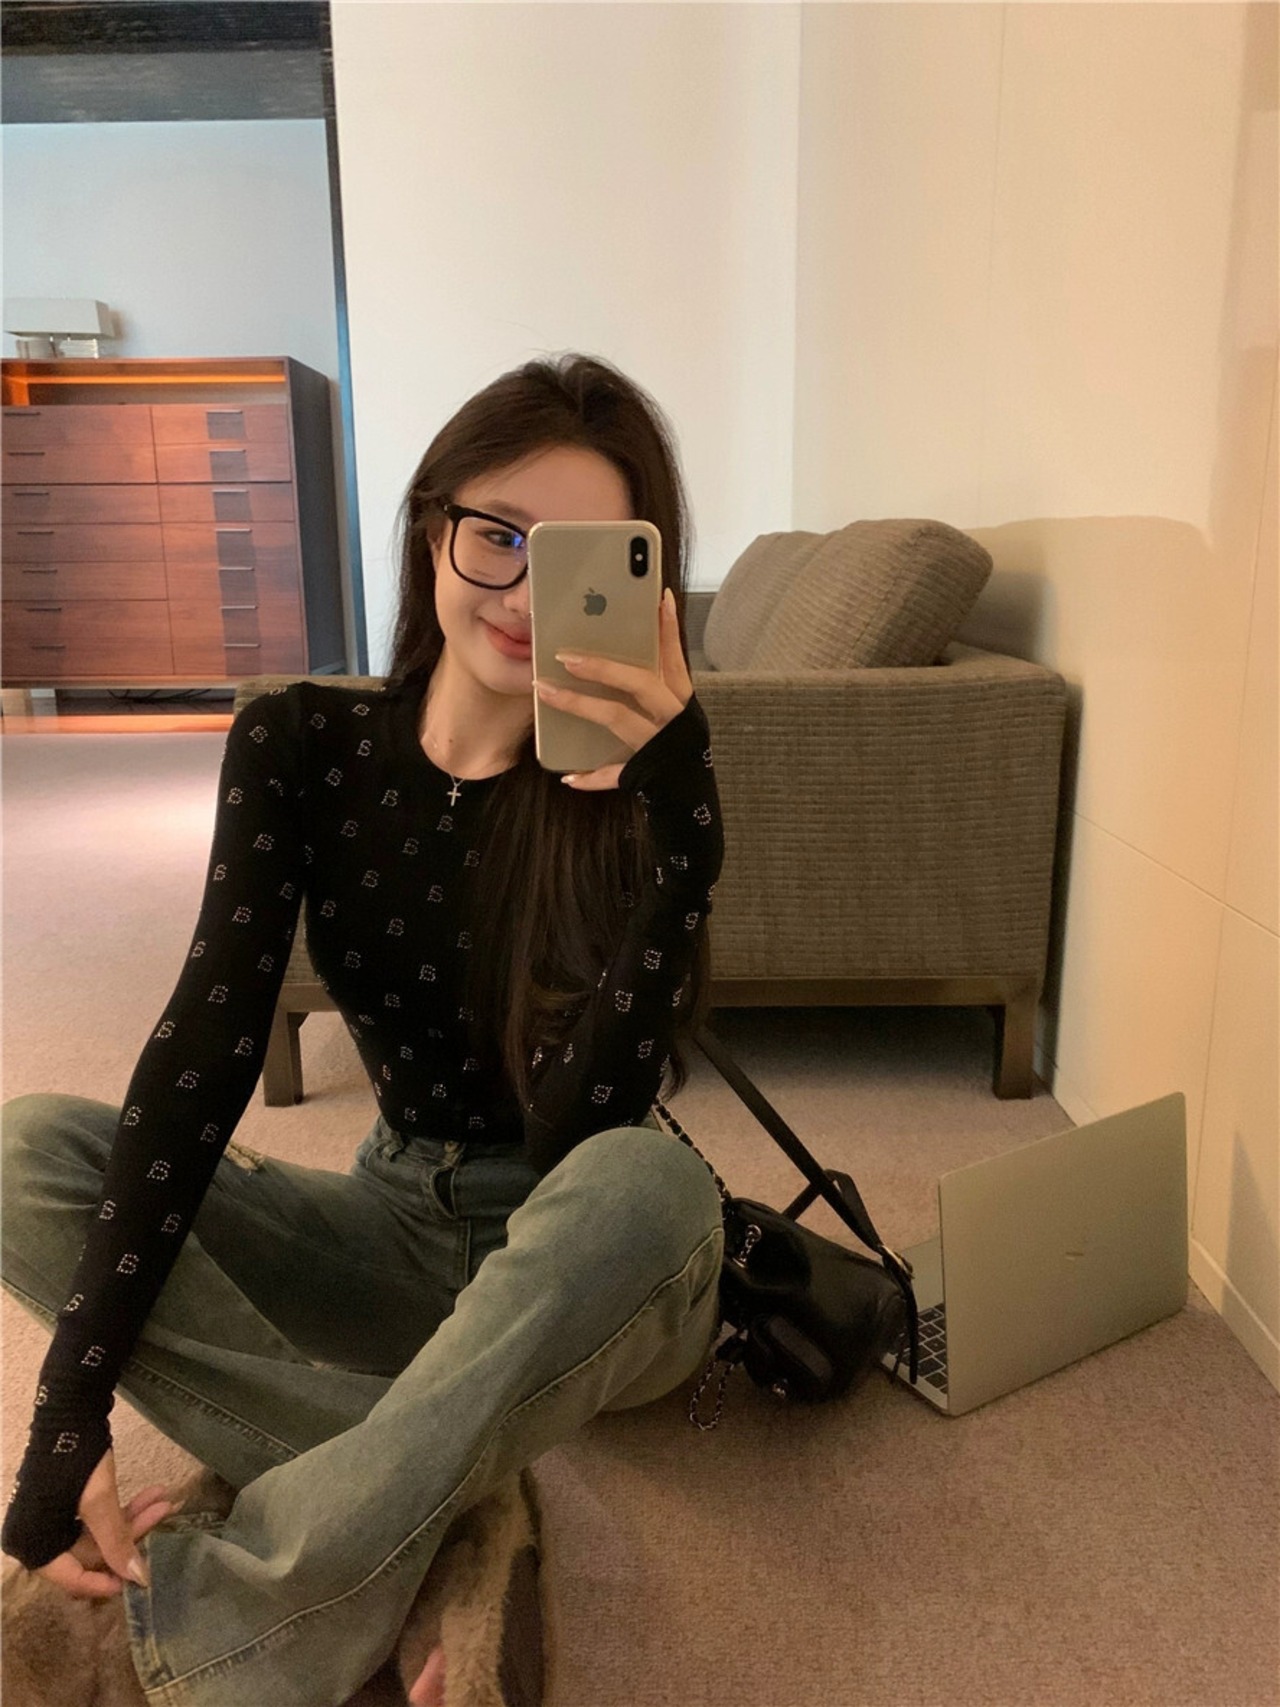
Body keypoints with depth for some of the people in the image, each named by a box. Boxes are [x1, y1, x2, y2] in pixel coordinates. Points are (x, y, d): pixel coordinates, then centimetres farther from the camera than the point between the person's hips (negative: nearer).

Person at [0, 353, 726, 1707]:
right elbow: (205, 1052, -16)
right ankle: (437, 1515, -20)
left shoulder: (645, 783, -16)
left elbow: (582, 1132, -26)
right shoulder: (303, 746, -8)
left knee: (648, 1182, -37)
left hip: (582, 1279, -2)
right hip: (397, 1227, 3)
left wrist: (659, 792, -38)